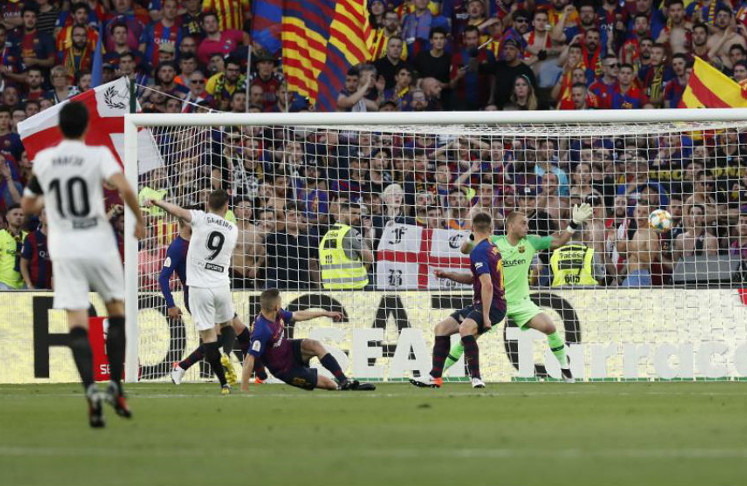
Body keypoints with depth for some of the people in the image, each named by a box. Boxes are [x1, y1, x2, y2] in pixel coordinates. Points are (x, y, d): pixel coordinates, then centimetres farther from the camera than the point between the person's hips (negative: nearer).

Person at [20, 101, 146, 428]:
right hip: (99, 244, -2)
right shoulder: (98, 155, -5)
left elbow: (27, 206, 15)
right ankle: (115, 385, 8)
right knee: (116, 309, 17)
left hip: (64, 249, 2)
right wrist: (139, 219, -6)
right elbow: (124, 187, -21)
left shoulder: (42, 160, 5)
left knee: (77, 322, -3)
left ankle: (90, 389, -22)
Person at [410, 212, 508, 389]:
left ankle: (476, 378, -35)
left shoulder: (479, 251, -16)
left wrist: (486, 316, -26)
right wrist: (448, 274, 15)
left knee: (465, 328, -38)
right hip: (479, 304, 11)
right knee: (442, 328, 14)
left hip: (492, 305, -11)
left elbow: (487, 285, -24)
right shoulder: (492, 248, 14)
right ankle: (435, 377, 18)